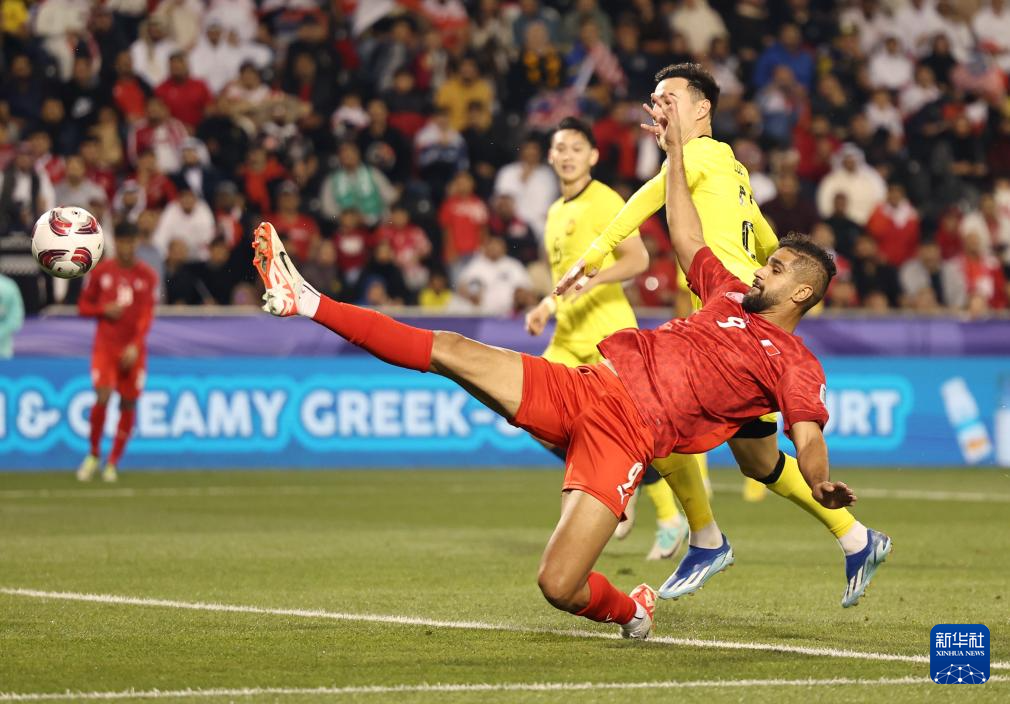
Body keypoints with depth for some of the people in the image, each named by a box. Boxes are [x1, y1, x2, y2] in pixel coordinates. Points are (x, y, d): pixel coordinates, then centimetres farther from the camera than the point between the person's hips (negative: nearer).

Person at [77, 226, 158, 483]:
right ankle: (93, 455, 4)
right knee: (102, 398, -16)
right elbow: (83, 305, 10)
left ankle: (112, 463, 15)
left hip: (133, 350, 1)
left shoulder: (147, 276, 2)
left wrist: (135, 346, -17)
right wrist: (104, 310, -11)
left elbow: (147, 314, -5)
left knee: (128, 404, 1)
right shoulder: (100, 272, 4)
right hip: (105, 345, -1)